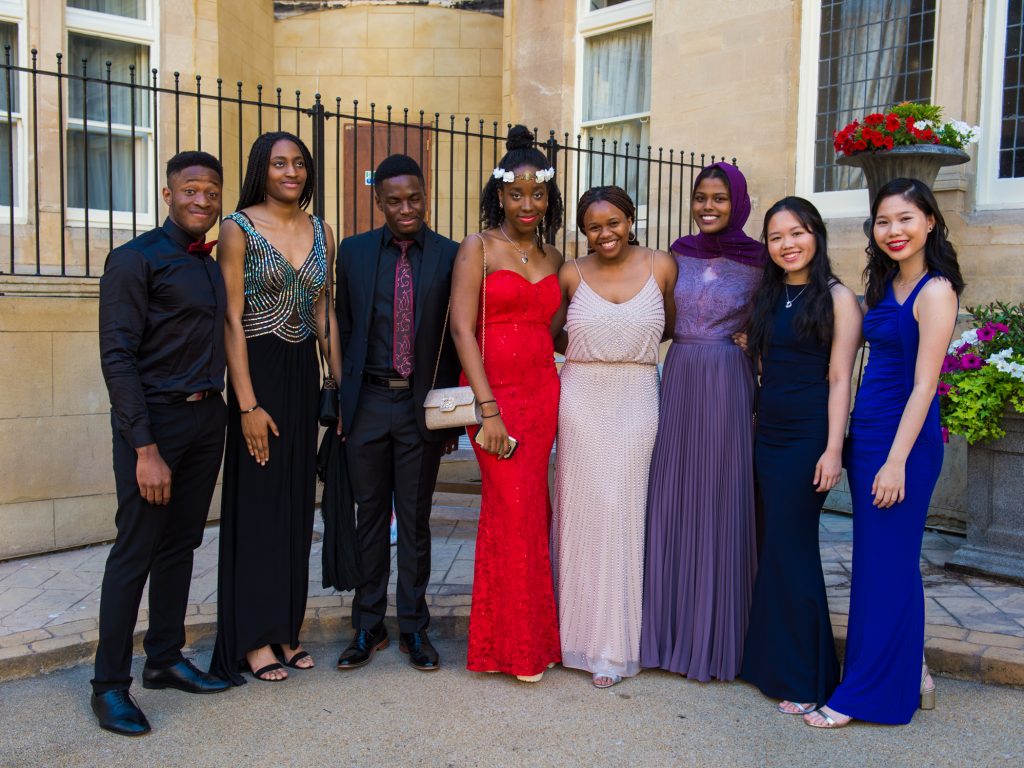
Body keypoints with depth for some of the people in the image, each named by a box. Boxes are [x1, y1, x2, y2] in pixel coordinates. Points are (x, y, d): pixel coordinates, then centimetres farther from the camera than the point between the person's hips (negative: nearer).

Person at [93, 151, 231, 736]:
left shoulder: (212, 267, 14)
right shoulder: (136, 260, -8)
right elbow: (117, 357, -14)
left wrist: (223, 410, 6)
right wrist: (145, 448, -19)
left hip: (207, 419, 7)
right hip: (154, 420, -7)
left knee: (181, 545, 13)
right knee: (135, 552, -2)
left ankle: (166, 659, 26)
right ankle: (110, 684, 10)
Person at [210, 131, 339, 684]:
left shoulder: (321, 232, 10)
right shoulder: (239, 228, -6)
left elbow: (324, 313, 11)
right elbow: (232, 319, -10)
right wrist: (248, 403, -15)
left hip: (304, 373, 5)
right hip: (259, 370, -5)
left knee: (297, 501, 10)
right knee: (257, 502, 1)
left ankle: (285, 628, 22)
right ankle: (253, 639, 12)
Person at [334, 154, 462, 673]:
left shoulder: (450, 256, 0)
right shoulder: (353, 252, 5)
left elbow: (457, 337, 1)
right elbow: (342, 328, 8)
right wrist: (339, 401, 3)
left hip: (423, 405, -1)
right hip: (367, 401, 1)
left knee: (415, 519, 8)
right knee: (370, 515, 10)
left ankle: (414, 628, 22)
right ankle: (368, 627, 24)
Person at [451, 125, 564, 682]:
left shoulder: (553, 258, 14)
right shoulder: (478, 248, -1)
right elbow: (461, 327, -10)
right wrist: (489, 409, -17)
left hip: (542, 392, 4)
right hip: (494, 392, -4)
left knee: (530, 509, 8)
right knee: (515, 508, -6)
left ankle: (531, 633, 21)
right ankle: (512, 643, 10)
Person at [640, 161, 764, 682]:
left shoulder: (757, 262, -2)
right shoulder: (678, 254, 8)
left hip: (728, 386, -4)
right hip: (678, 380, 4)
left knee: (719, 503, 2)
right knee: (670, 500, 6)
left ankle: (714, 637, 16)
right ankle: (668, 629, 21)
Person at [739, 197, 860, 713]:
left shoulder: (836, 298, -5)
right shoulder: (767, 298, 13)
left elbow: (840, 379, -10)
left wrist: (833, 448, -15)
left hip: (809, 437, -6)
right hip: (768, 434, 6)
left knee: (790, 549, -4)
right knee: (777, 549, 11)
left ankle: (805, 680, 10)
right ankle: (773, 663, 23)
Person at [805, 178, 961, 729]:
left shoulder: (935, 291, -12)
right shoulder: (883, 283, 12)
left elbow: (924, 383, -16)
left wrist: (897, 460, -19)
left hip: (904, 438, -8)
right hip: (866, 433, 8)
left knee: (885, 564, 1)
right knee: (877, 561, 14)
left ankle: (865, 693, 12)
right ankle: (912, 674, 29)